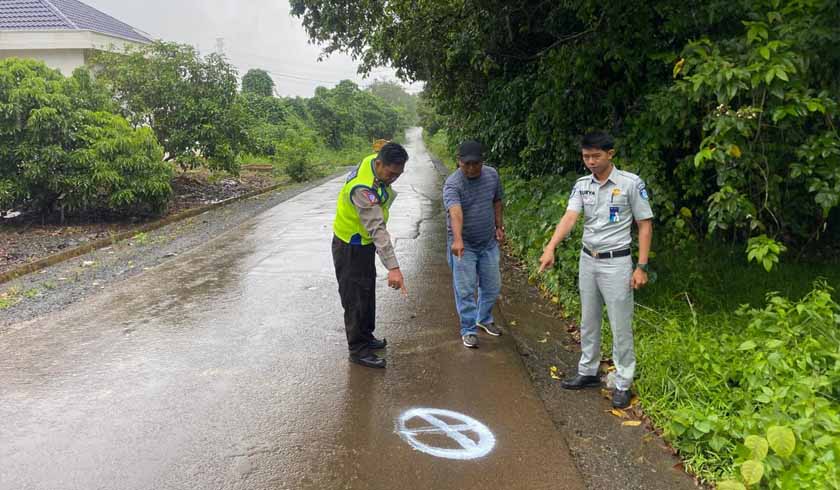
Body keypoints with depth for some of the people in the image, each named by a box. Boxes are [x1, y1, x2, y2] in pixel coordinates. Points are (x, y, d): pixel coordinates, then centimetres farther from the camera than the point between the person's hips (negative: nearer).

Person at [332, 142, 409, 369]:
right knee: (356, 299, 0)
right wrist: (393, 267, -47)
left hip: (364, 243, 9)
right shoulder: (363, 189, -36)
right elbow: (377, 229, -43)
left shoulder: (373, 161, -10)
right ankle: (358, 350, 12)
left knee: (367, 294, 21)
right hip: (350, 248, -9)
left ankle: (366, 337, 37)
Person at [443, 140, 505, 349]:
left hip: (489, 243, 5)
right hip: (464, 245, -5)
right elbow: (455, 213, -40)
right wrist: (457, 240, -53)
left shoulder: (492, 175, -4)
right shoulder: (452, 184, -23)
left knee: (492, 286, 16)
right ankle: (469, 330, 16)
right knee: (465, 290, 1)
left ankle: (484, 319, 39)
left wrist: (499, 226, 12)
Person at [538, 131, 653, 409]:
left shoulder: (631, 183, -11)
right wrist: (550, 248, -29)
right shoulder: (582, 185, 2)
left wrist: (641, 267, -12)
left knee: (620, 326, 2)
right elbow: (569, 217, -12)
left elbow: (645, 224, -7)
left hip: (616, 263, -5)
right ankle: (588, 372, 32)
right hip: (588, 260, 5)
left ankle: (623, 384, 15)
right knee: (588, 322, 16)